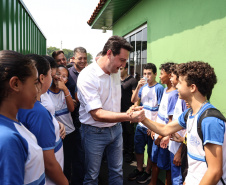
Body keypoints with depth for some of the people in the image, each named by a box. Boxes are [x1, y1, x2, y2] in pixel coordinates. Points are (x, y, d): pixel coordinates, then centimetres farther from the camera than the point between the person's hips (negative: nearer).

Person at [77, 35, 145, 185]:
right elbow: (97, 115, -30)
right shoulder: (88, 76, -23)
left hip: (116, 128, 6)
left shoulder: (116, 71, 1)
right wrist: (128, 116, -36)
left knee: (117, 171, 19)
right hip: (95, 132, -6)